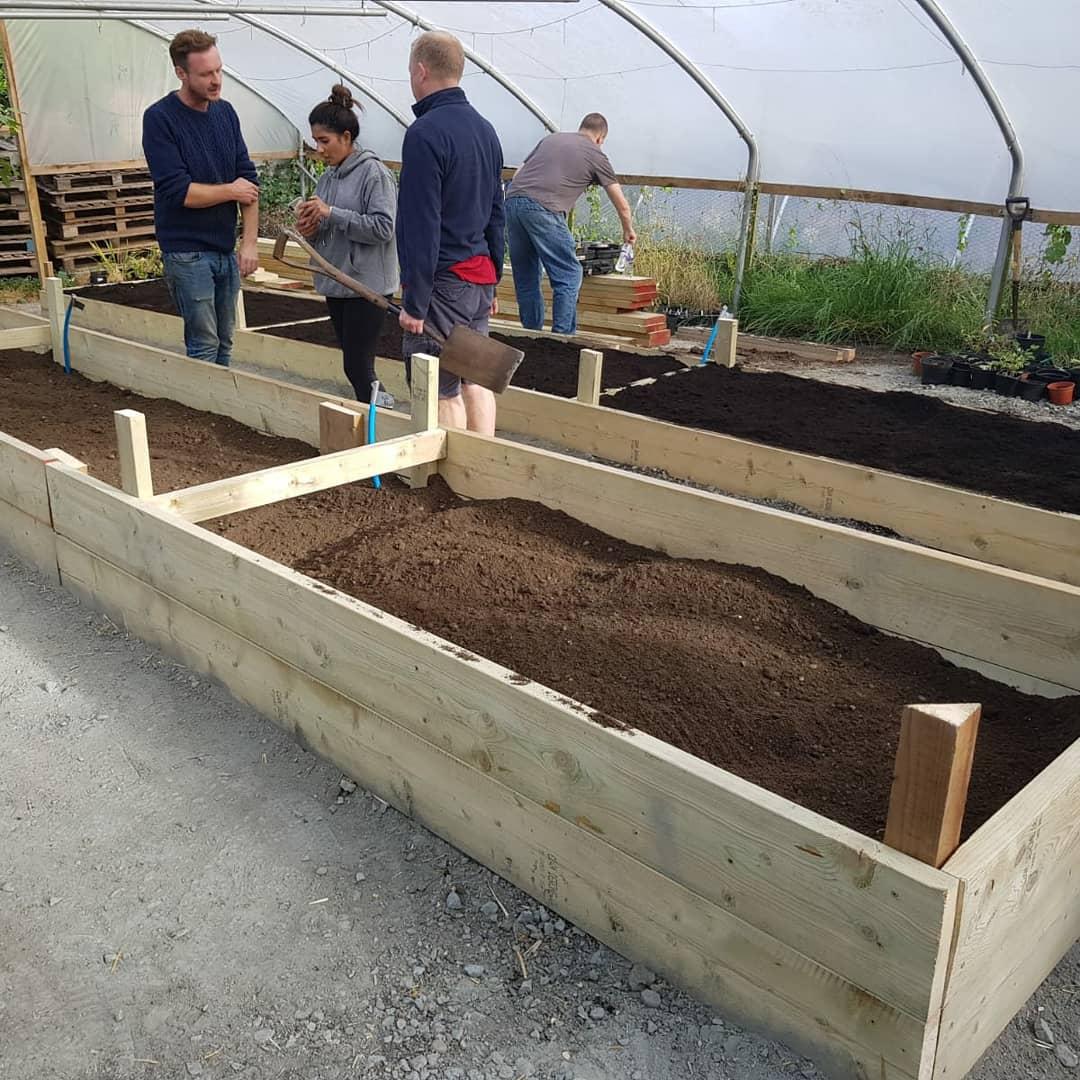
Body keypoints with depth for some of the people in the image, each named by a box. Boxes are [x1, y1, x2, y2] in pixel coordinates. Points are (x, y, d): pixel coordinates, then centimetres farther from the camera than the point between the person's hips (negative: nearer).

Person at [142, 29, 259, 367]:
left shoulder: (225, 112, 7)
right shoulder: (160, 118, -10)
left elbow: (249, 180, 6)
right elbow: (177, 191, -18)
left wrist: (250, 241, -3)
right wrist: (231, 190, -6)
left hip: (226, 249, 6)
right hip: (187, 252, -6)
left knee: (224, 345, 11)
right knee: (205, 346, -3)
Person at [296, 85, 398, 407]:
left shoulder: (373, 173, -10)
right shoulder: (329, 177, 13)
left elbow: (383, 227, -20)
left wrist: (331, 213, -18)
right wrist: (309, 229, -2)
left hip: (367, 286, -8)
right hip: (335, 283, 8)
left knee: (357, 367, -8)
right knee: (353, 363, 11)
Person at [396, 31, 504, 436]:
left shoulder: (425, 133, -15)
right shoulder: (485, 129, 12)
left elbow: (421, 226, -18)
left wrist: (414, 303, -15)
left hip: (443, 281, -8)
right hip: (480, 279, 9)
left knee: (443, 391, -2)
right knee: (474, 378, 15)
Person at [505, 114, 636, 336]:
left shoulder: (551, 138, 27)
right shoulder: (596, 155, 13)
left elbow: (520, 172, 27)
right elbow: (622, 205, 19)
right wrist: (628, 231, 36)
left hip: (512, 200, 6)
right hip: (543, 209, -6)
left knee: (525, 278, 13)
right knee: (568, 276, 1)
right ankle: (562, 336, -3)